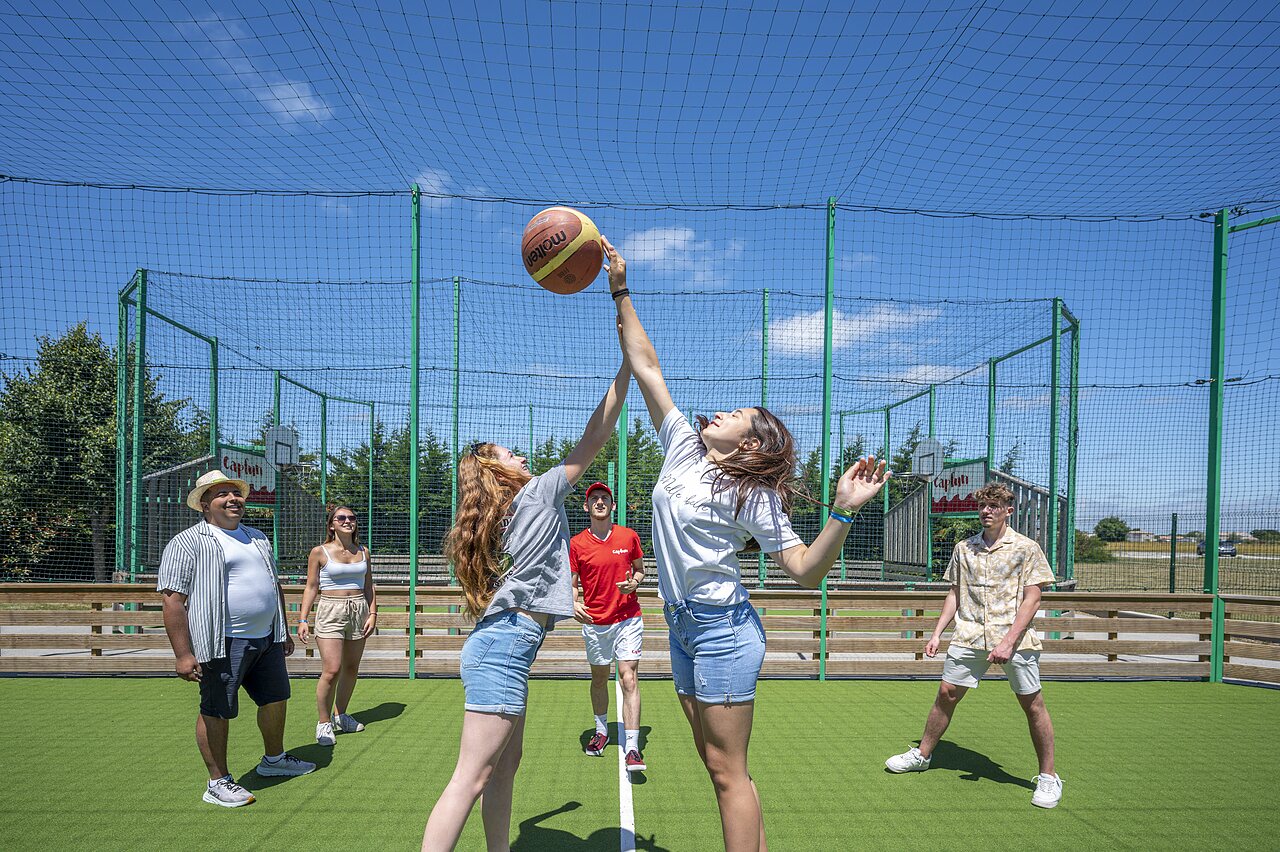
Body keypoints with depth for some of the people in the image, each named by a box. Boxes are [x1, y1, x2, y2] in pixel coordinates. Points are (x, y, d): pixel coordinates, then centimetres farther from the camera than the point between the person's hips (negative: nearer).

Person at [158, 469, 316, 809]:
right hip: (223, 644, -8)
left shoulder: (258, 538, 16)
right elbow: (173, 600, -14)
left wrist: (283, 631, 23)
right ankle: (218, 782, 18)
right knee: (216, 712, 2)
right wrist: (182, 654, -19)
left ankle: (274, 758, 38)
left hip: (266, 639, 8)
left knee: (276, 698, 17)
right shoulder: (187, 543, -9)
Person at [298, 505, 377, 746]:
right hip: (330, 611, -4)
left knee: (351, 669, 10)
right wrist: (302, 619, -6)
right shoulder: (319, 552, -2)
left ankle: (340, 715, 28)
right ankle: (323, 722, 4)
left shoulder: (364, 552, 8)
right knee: (332, 670, -12)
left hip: (359, 611, 4)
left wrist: (372, 613, 4)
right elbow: (311, 587, 0)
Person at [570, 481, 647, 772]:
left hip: (628, 619, -1)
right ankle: (601, 731, 38)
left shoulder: (629, 536, 0)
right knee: (599, 679, 15)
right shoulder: (577, 543, -2)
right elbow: (572, 583, 3)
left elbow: (640, 570, 13)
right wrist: (574, 604, -18)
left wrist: (634, 582, -9)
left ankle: (632, 749, -8)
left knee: (628, 679, -10)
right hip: (594, 622, 1)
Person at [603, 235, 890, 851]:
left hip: (722, 628, -7)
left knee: (727, 771, -1)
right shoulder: (683, 447, 6)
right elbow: (645, 367, 8)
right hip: (682, 625, 7)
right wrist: (621, 293, 7)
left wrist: (843, 511, -27)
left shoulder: (751, 495, -9)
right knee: (716, 765, 15)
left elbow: (805, 570, -13)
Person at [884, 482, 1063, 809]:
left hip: (1015, 637, -3)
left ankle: (1048, 777, 17)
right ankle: (922, 755, 22)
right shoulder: (963, 548, 10)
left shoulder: (1026, 548, -3)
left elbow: (1032, 600, -7)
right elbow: (954, 594, 17)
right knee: (946, 694, 6)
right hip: (969, 636, 4)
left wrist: (1008, 641, -15)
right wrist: (937, 632, 10)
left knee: (1032, 704, 0)